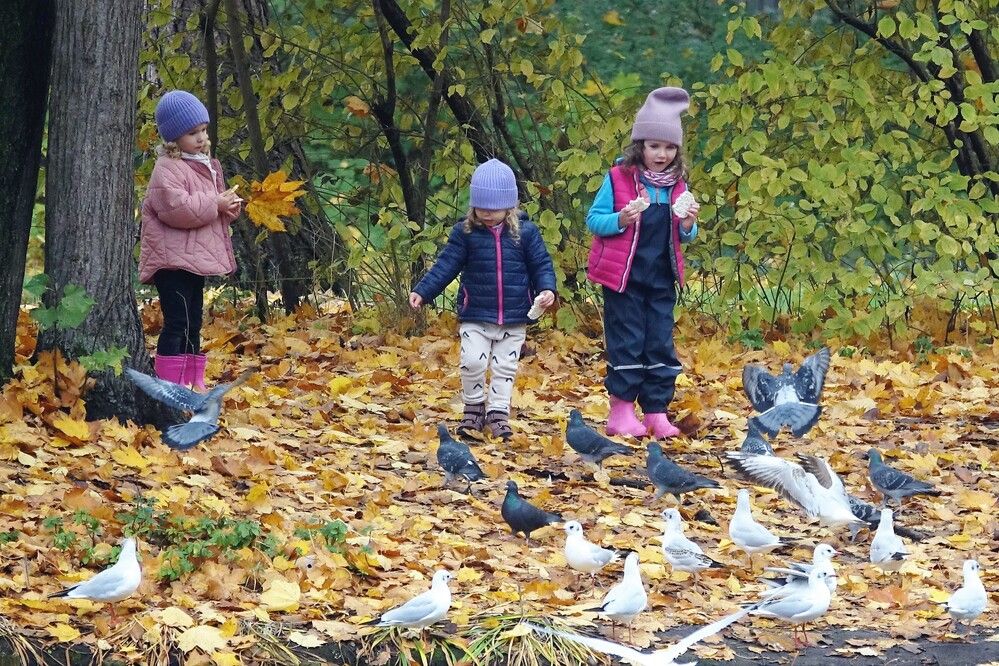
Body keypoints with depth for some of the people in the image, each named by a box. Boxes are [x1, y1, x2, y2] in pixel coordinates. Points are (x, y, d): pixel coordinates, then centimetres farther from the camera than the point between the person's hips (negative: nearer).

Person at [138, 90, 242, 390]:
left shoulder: (207, 166, 17)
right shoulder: (168, 169, -13)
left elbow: (211, 211, 27)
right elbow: (176, 207, -26)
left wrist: (229, 207, 5)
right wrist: (215, 203, -20)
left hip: (194, 260, 10)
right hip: (172, 261, -10)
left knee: (192, 325, 15)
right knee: (176, 323, -12)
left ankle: (194, 381, 21)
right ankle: (169, 384, -12)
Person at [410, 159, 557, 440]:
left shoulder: (525, 232, -2)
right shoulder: (465, 232, -2)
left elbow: (541, 264, 2)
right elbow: (446, 265, -1)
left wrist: (547, 289, -17)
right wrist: (422, 291, -10)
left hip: (514, 320, 1)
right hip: (475, 317, -1)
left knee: (505, 368, 7)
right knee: (472, 362, -11)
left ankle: (498, 414, 17)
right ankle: (473, 408, 10)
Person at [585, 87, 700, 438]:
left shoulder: (677, 185, 7)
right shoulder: (619, 178, -6)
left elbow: (681, 236, 15)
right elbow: (593, 219, -5)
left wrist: (688, 224, -8)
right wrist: (621, 220, -22)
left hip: (662, 278, 5)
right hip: (624, 276, -4)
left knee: (661, 345, 5)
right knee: (626, 342, -2)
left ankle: (656, 412, 11)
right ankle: (621, 411, 6)